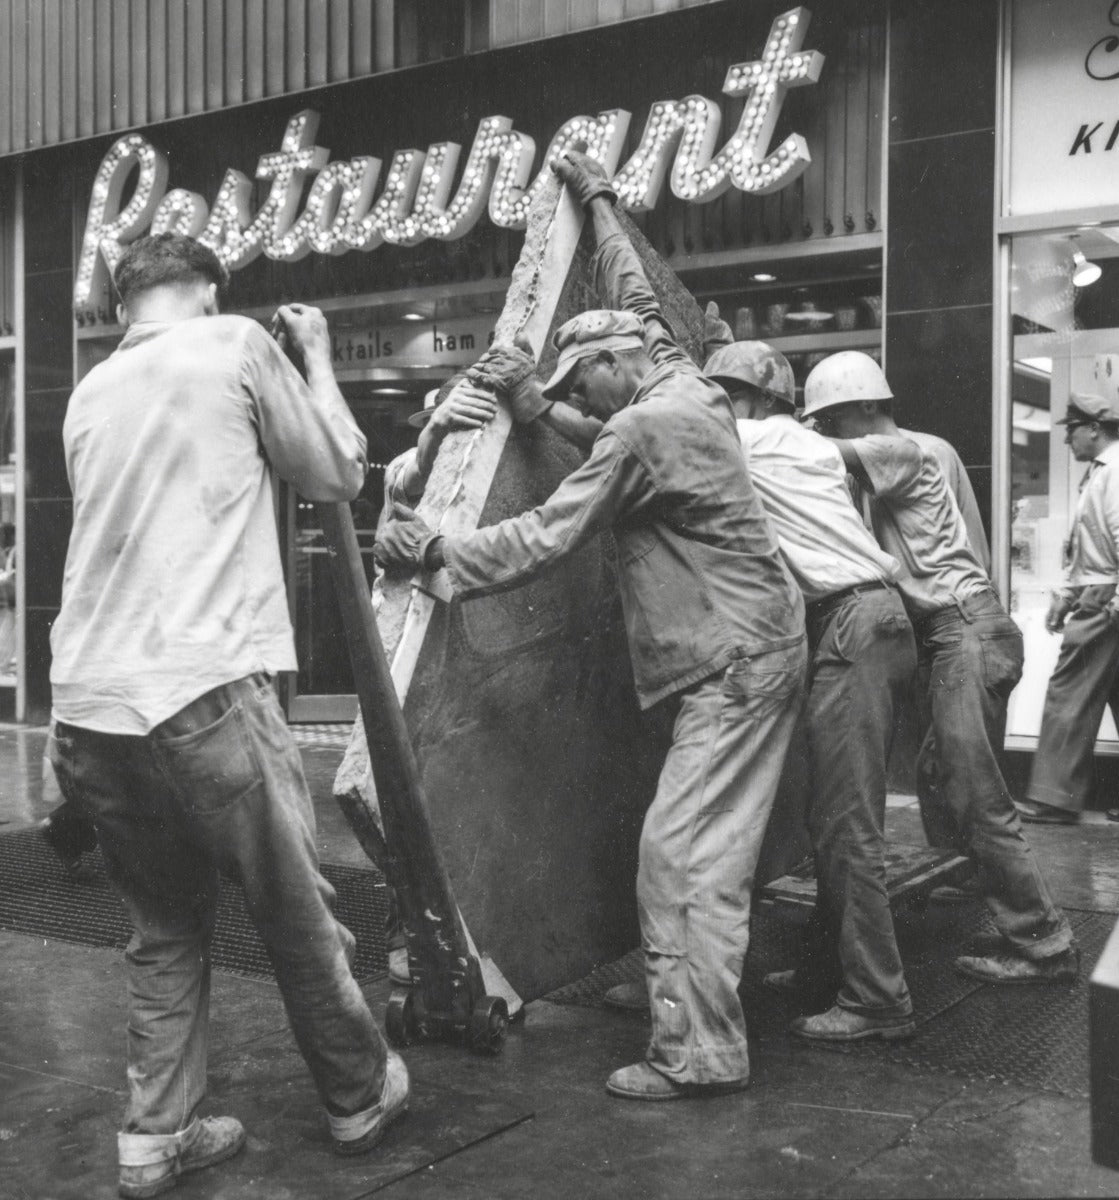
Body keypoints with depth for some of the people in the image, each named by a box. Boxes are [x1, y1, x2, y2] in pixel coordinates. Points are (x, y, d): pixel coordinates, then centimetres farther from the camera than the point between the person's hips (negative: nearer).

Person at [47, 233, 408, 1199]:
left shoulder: (89, 393, 17)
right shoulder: (237, 345, 1)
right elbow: (338, 476, 9)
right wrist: (318, 357, 22)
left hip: (87, 704, 6)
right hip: (202, 694, -6)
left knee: (163, 929, 20)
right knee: (299, 915, 11)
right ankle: (361, 1097, 28)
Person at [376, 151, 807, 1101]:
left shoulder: (642, 430, -16)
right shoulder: (687, 384, 11)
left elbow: (544, 537, -15)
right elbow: (635, 297, 28)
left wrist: (434, 550, -6)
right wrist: (598, 201, 38)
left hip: (734, 659, -10)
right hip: (753, 644, 10)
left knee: (685, 849, -9)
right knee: (708, 843, 12)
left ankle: (698, 1052, -4)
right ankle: (686, 999, 20)